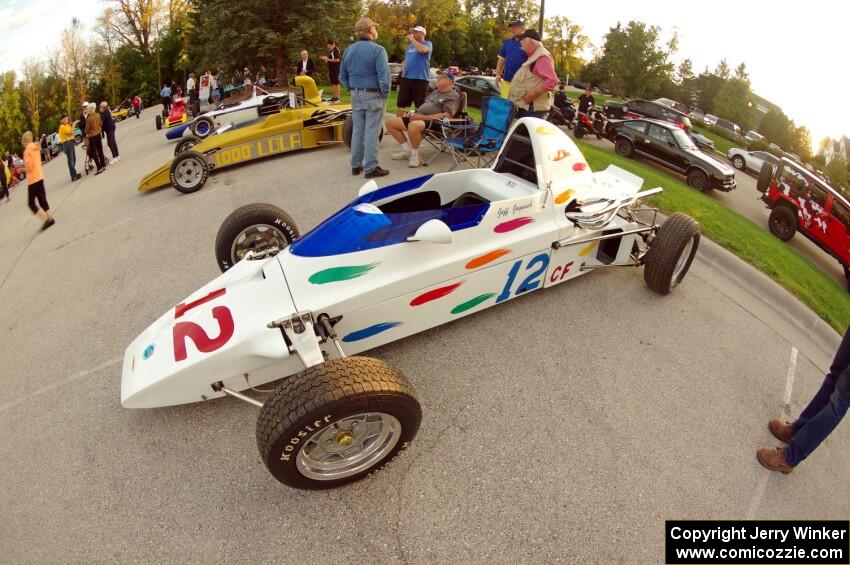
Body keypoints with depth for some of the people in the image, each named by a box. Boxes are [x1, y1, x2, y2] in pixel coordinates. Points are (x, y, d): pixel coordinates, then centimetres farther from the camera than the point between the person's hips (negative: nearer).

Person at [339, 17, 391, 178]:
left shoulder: (349, 50, 8)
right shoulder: (377, 50, -13)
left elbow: (343, 77, 11)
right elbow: (384, 76, -20)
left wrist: (353, 89, 14)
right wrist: (385, 94, -8)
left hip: (356, 96, 6)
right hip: (373, 95, -6)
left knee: (357, 131, 12)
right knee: (371, 133, -3)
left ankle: (356, 165, 19)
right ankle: (371, 168, 1)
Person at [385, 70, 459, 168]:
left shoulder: (453, 96, -1)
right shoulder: (435, 92, 26)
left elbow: (446, 116, -15)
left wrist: (422, 117, -19)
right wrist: (415, 114, 5)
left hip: (433, 122, -9)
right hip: (419, 118, 9)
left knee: (413, 125, -42)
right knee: (390, 122, 0)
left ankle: (415, 155, -20)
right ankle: (408, 150, 6)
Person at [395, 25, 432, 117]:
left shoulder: (427, 44, -1)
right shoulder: (410, 45, 19)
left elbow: (422, 49, -23)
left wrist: (412, 39, -11)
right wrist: (403, 73, 15)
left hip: (420, 78, -6)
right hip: (406, 78, 6)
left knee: (421, 106, -1)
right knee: (400, 104, 9)